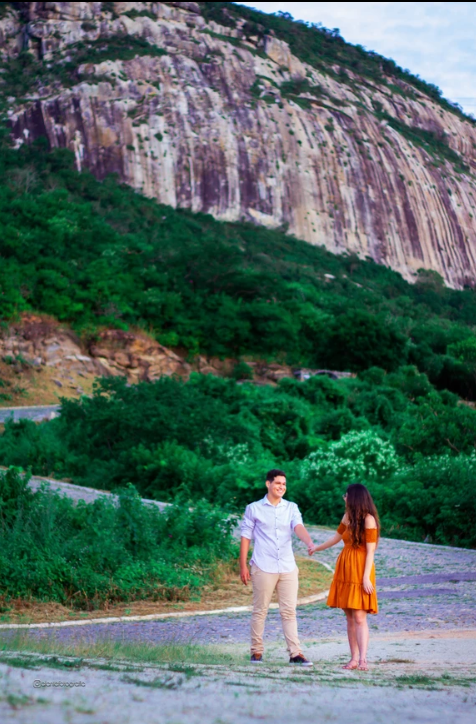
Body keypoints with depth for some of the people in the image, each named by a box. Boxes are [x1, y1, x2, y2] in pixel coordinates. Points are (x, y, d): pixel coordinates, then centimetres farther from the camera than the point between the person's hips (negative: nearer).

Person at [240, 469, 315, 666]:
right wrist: (243, 566, -1)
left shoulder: (291, 508, 9)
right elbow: (245, 537, 4)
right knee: (260, 611, 3)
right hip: (263, 568, -2)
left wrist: (309, 542, -29)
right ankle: (256, 652, 12)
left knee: (289, 612, 2)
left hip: (288, 568, 3)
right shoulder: (254, 509, 3)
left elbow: (298, 527, -8)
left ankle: (295, 653, 1)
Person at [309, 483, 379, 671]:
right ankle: (354, 659, 5)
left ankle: (363, 659, -15)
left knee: (359, 617, -13)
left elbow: (370, 551, -14)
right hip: (344, 570, 7)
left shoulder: (368, 519, -10)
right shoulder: (348, 516, 12)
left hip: (360, 571, -7)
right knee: (350, 618, 4)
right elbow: (337, 537, 29)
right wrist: (317, 548, 42)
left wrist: (366, 577, -19)